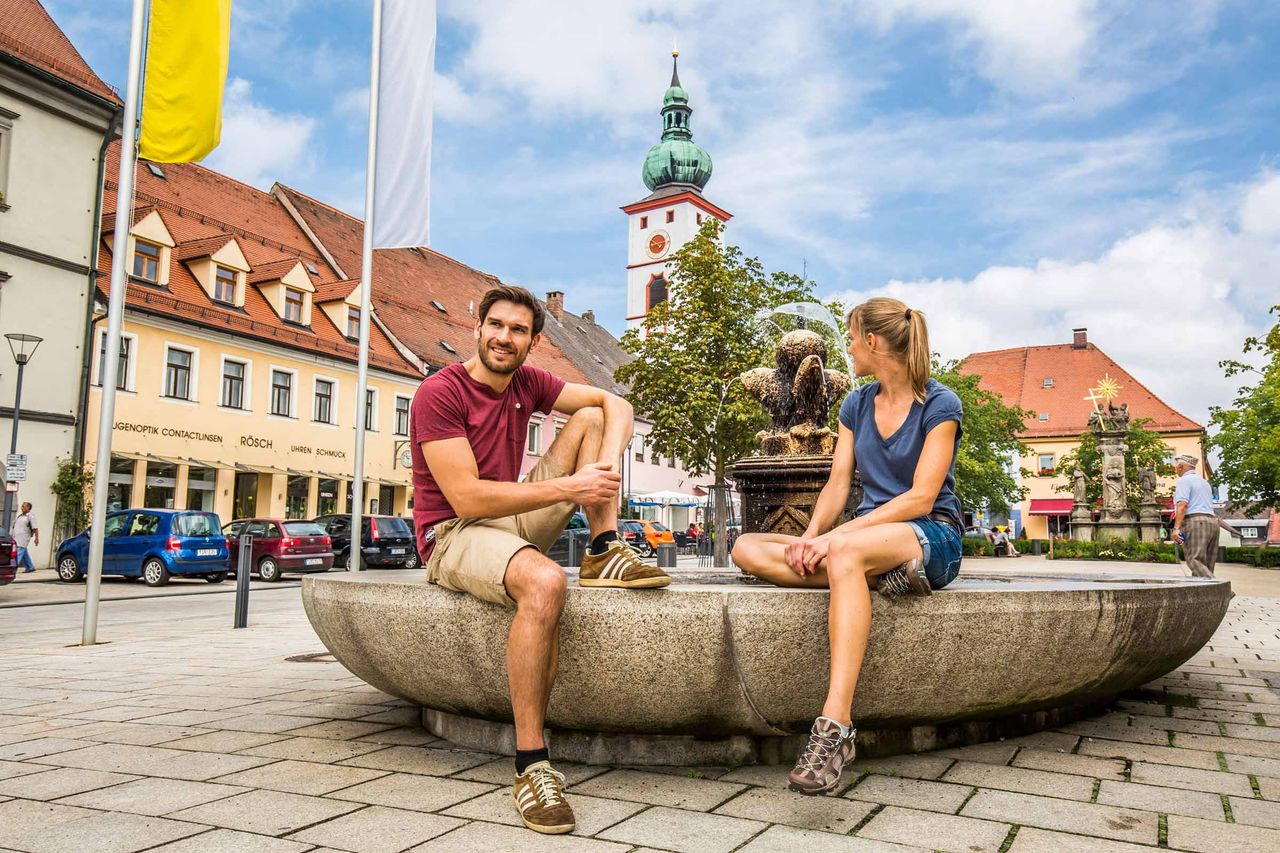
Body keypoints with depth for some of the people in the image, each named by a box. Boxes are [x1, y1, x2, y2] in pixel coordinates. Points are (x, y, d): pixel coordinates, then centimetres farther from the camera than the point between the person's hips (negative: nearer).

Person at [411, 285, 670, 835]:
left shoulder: (526, 382, 5)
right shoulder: (439, 393, -16)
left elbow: (616, 404, 4)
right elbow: (466, 498, -24)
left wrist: (607, 464, -18)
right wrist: (566, 487, -26)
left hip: (516, 522, 7)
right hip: (453, 536, -7)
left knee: (590, 417, -1)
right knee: (544, 582, -40)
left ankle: (604, 553, -10)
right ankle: (530, 764, -32)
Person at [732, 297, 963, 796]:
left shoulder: (939, 405, -5)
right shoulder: (855, 406, 14)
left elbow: (921, 497, -14)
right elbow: (837, 484, 7)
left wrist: (835, 535, -22)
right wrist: (812, 534, -14)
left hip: (933, 537, -6)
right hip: (868, 535, 7)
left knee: (846, 552, -42)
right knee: (747, 548, -15)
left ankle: (835, 727, -48)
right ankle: (883, 577, -27)